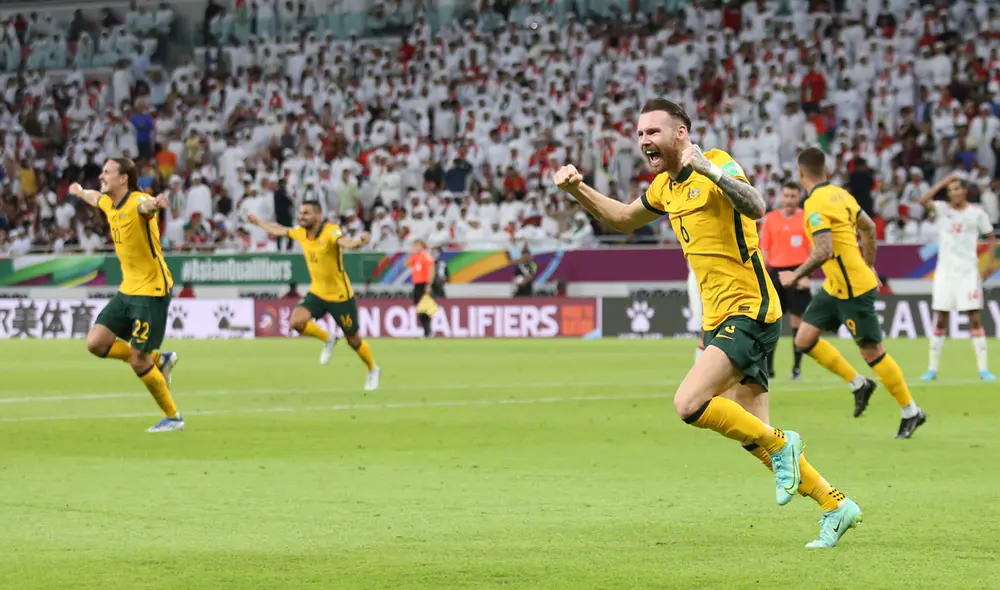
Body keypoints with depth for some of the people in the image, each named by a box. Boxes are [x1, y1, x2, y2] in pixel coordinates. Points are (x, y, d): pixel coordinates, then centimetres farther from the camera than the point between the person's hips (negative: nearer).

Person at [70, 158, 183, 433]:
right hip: (128, 289, 9)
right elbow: (94, 197, 34)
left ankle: (173, 417, 11)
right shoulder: (108, 203, 7)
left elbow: (146, 206, -46)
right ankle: (159, 360, 18)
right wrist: (79, 191, 54)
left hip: (151, 291, -9)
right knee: (96, 343, 1)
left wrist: (154, 204, -70)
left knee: (138, 360, -8)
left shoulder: (136, 202, -19)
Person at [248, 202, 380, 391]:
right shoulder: (300, 232, -3)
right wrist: (258, 222, 33)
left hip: (340, 295, -5)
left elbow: (345, 242, -46)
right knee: (297, 322, -19)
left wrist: (359, 241, -69)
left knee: (353, 340, 5)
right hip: (317, 292, 5)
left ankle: (373, 370, 34)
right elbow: (279, 230, 18)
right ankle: (327, 340, 10)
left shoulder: (330, 232, -24)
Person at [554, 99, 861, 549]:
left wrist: (708, 169, -42)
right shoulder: (665, 186, 13)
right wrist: (577, 189, 15)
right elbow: (623, 219, 30)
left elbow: (755, 207, -32)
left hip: (749, 312, -9)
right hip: (718, 320, 9)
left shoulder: (717, 165, -13)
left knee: (689, 404, -23)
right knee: (751, 435, 7)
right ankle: (836, 506, 19)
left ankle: (779, 445, -2)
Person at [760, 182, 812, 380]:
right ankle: (767, 367, 6)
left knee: (797, 320, -2)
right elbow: (764, 250, 11)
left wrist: (806, 275, -10)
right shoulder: (770, 219, 8)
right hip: (775, 272, 3)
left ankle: (797, 368, 3)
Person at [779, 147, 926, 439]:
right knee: (804, 339, 8)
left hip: (853, 289, -9)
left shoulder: (815, 205, -20)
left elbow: (824, 252, -30)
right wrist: (868, 267, 28)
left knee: (872, 351, -2)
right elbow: (869, 227, 18)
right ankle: (859, 384, 16)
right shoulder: (839, 194, 8)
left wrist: (796, 275, -17)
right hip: (835, 286, 9)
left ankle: (911, 412, 9)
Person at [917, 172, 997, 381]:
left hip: (968, 271, -1)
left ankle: (983, 369, -3)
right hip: (945, 270, 1)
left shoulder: (977, 213, 1)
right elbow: (923, 200, -15)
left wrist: (990, 262, -3)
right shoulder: (943, 209, 3)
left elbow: (991, 238, 8)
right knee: (941, 319, 2)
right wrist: (944, 182, -13)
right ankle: (932, 368, 7)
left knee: (975, 318, -5)